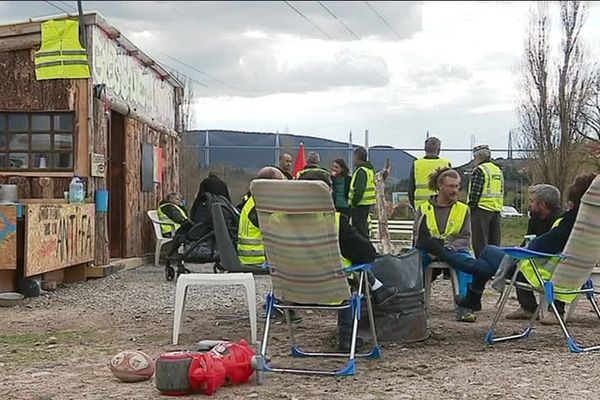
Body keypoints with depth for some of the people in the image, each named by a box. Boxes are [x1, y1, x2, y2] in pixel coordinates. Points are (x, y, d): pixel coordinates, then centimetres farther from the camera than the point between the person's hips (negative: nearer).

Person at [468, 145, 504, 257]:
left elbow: (475, 192, -15)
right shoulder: (498, 170, 16)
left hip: (482, 209, -8)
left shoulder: (479, 170, -10)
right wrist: (498, 207, 19)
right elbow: (501, 191, 17)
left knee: (480, 241, -5)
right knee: (494, 242, 12)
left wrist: (471, 206, -8)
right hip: (497, 209, 8)